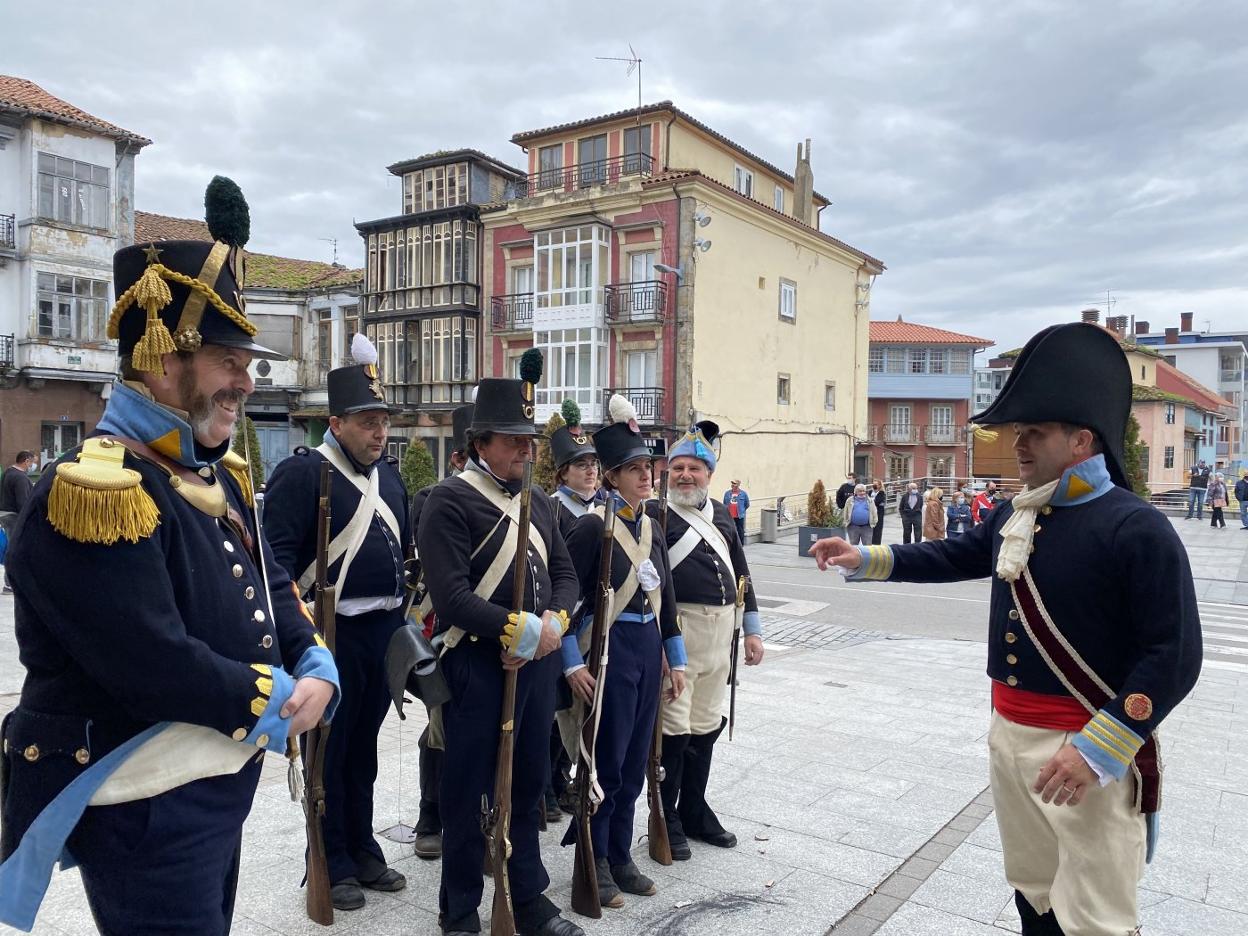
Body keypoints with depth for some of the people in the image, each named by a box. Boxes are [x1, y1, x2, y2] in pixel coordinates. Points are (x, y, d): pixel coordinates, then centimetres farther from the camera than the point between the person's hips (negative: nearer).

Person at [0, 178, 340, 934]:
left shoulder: (217, 475, 6)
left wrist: (317, 668, -8)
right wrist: (276, 699, -16)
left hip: (216, 791, 9)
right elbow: (157, 666, -30)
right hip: (144, 812, -9)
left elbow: (272, 585, 10)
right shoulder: (94, 489, -24)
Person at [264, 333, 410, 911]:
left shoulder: (388, 473, 12)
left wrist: (404, 611, 16)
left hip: (384, 630, 7)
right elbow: (278, 554, -16)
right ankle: (333, 865, 21)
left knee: (364, 747, 18)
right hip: (332, 633, -7)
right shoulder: (302, 472, -11)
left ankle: (362, 850, 31)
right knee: (330, 750, 7)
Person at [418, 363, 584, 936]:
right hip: (478, 666, -6)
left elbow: (565, 574, 11)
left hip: (539, 662, 7)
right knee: (469, 794, 8)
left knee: (528, 784, 18)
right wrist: (523, 629, -20)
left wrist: (553, 624, -8)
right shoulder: (449, 501, -12)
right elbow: (451, 597, -21)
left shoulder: (537, 500, 11)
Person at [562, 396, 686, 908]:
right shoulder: (593, 525, -12)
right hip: (610, 650, -7)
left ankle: (620, 856, 29)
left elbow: (666, 597, 13)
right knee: (607, 760, 2)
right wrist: (572, 663, -16)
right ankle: (595, 862, 20)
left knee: (635, 760, 14)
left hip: (649, 650, 7)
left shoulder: (651, 527, 10)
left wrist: (676, 661, 14)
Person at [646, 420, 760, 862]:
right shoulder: (655, 512, -7)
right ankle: (665, 821, 16)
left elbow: (740, 571, 17)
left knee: (706, 726, 16)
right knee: (674, 728, 0)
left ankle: (695, 812, 31)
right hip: (676, 629, -6)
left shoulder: (720, 513, 13)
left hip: (720, 632, 7)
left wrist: (752, 627, 14)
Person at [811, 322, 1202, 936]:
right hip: (1008, 734, 7)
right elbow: (954, 558, 21)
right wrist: (865, 559, 12)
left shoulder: (1138, 529, -17)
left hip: (1086, 748, -7)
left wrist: (1097, 748, -23)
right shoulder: (1015, 516, 6)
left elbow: (1175, 656, -19)